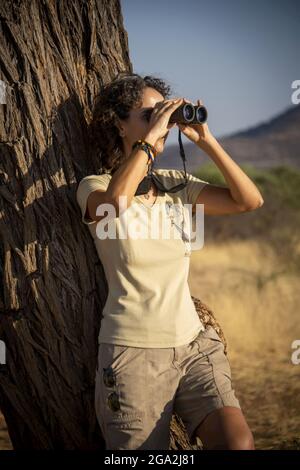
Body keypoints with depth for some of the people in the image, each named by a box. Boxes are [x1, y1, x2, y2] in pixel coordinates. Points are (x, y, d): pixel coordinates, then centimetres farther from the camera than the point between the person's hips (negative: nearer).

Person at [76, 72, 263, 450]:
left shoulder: (177, 184, 11)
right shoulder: (95, 188, -3)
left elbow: (250, 200, 1)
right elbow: (115, 202, -28)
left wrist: (206, 141, -3)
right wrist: (150, 137, -20)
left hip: (193, 342, 4)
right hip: (132, 349, -4)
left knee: (238, 441, -19)